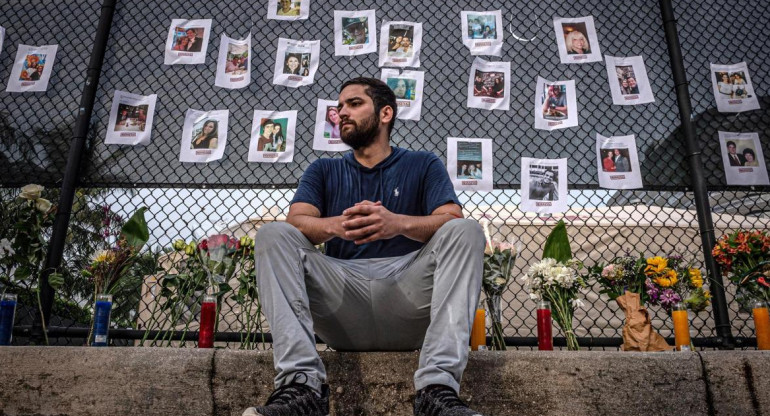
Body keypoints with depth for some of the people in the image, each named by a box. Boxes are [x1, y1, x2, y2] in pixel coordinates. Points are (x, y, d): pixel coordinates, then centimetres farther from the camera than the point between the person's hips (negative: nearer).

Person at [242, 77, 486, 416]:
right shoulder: (324, 171, 21)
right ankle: (301, 385, -32)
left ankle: (438, 388, -36)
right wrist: (337, 225, -22)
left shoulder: (423, 165, 15)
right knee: (273, 235, -17)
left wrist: (398, 223, -25)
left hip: (409, 294, -1)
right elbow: (296, 222, 2)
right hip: (341, 290, 1)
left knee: (466, 230, -23)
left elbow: (452, 221, -3)